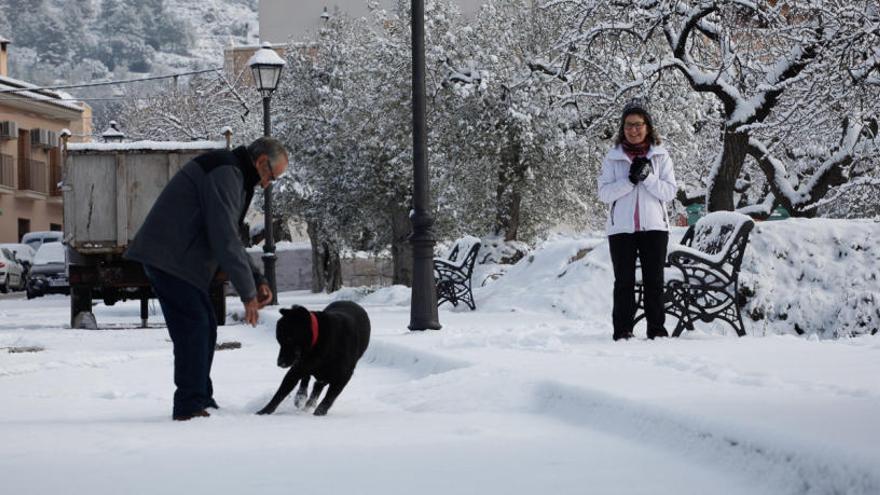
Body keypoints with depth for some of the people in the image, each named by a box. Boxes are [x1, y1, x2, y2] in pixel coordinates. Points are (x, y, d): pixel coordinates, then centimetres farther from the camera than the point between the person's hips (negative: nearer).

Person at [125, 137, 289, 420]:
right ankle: (189, 406, -12)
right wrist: (247, 293, -19)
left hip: (174, 258, 11)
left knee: (203, 328, 13)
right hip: (169, 257, -11)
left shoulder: (233, 176, 20)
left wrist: (257, 280, 12)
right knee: (195, 326, -13)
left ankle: (200, 400, 19)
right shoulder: (225, 173, -15)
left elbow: (230, 240, 24)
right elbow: (225, 239, -22)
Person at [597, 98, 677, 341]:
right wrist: (630, 180, -15)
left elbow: (670, 191, 0)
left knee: (654, 281, 1)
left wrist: (647, 177, -14)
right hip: (621, 227, 0)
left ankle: (657, 329, 6)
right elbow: (604, 193, -3)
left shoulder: (661, 156, 7)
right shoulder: (613, 157, 6)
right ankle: (622, 330, 3)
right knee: (624, 282, 1)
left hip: (654, 226, 0)